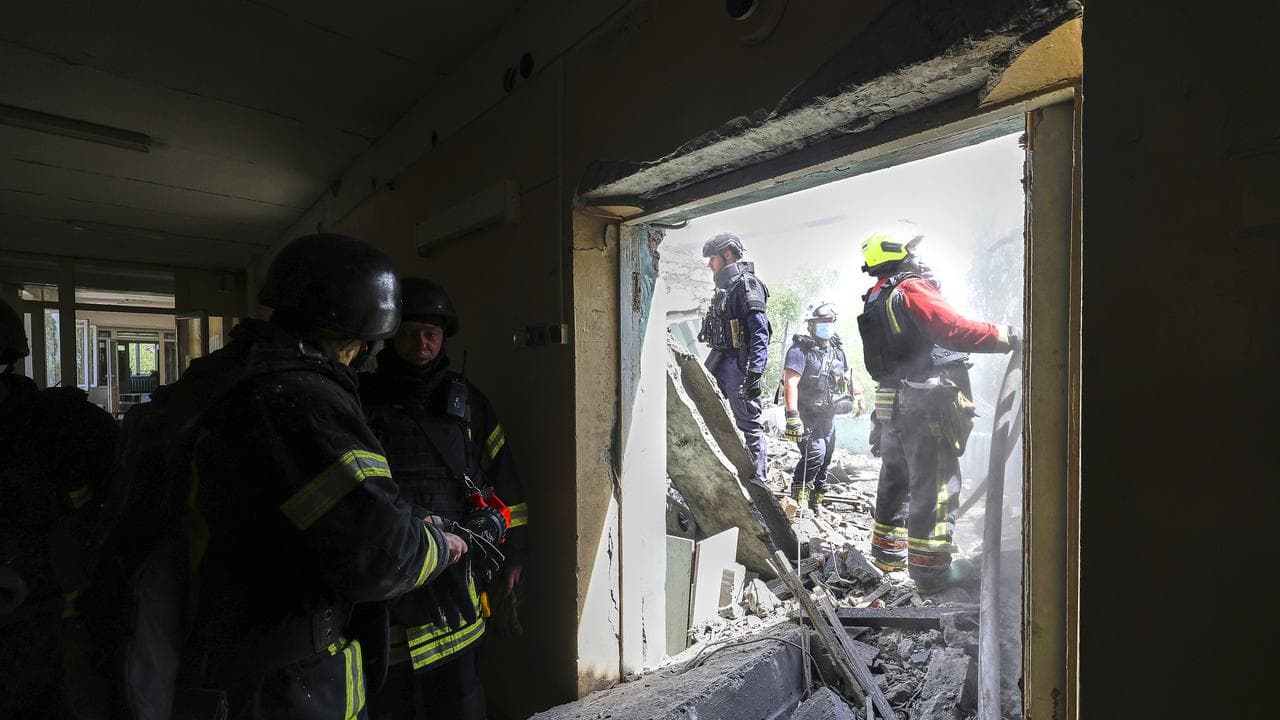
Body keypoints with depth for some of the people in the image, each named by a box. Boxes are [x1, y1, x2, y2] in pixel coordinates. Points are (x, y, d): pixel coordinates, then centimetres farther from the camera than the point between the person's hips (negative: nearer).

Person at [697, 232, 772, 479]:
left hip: (739, 364, -9)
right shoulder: (724, 287, 18)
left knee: (749, 424, -2)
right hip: (719, 359, 10)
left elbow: (759, 333, -18)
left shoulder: (747, 284, -10)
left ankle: (757, 480, 8)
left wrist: (755, 373, -25)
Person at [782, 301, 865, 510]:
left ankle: (817, 502, 28)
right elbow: (790, 382, -25)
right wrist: (792, 415, -34)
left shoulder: (837, 349, 11)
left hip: (828, 415, 8)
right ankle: (799, 497, -8)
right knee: (815, 453, -22)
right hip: (807, 414, -7)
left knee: (825, 459, 13)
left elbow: (847, 377, 27)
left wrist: (858, 396, 15)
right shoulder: (801, 350, -13)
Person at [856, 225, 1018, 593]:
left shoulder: (874, 301, 16)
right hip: (925, 408, -9)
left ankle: (888, 550, 31)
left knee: (896, 479, 19)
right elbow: (955, 329, -24)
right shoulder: (912, 289, -12)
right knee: (935, 484, 0)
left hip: (891, 406, 9)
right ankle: (930, 567, 8)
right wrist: (1008, 336, -17)